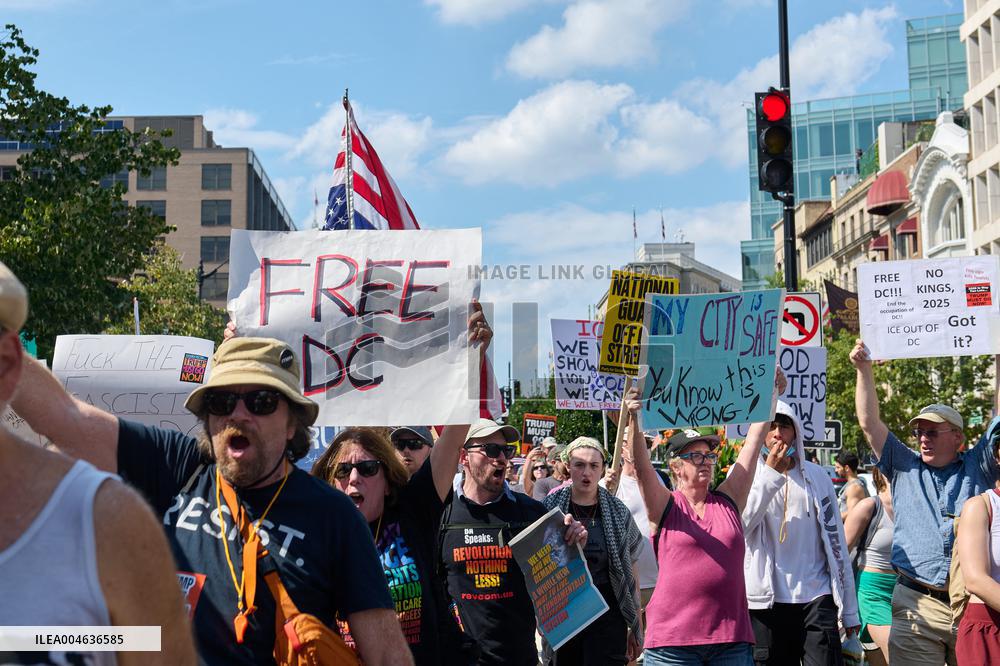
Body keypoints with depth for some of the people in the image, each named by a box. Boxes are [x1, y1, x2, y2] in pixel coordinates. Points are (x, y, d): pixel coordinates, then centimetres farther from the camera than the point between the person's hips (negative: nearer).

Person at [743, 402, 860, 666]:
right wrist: (772, 473, -14)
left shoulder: (816, 476, 11)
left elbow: (836, 540, 11)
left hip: (817, 598, 1)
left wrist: (850, 610, 8)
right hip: (766, 602, -1)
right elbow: (737, 526, -13)